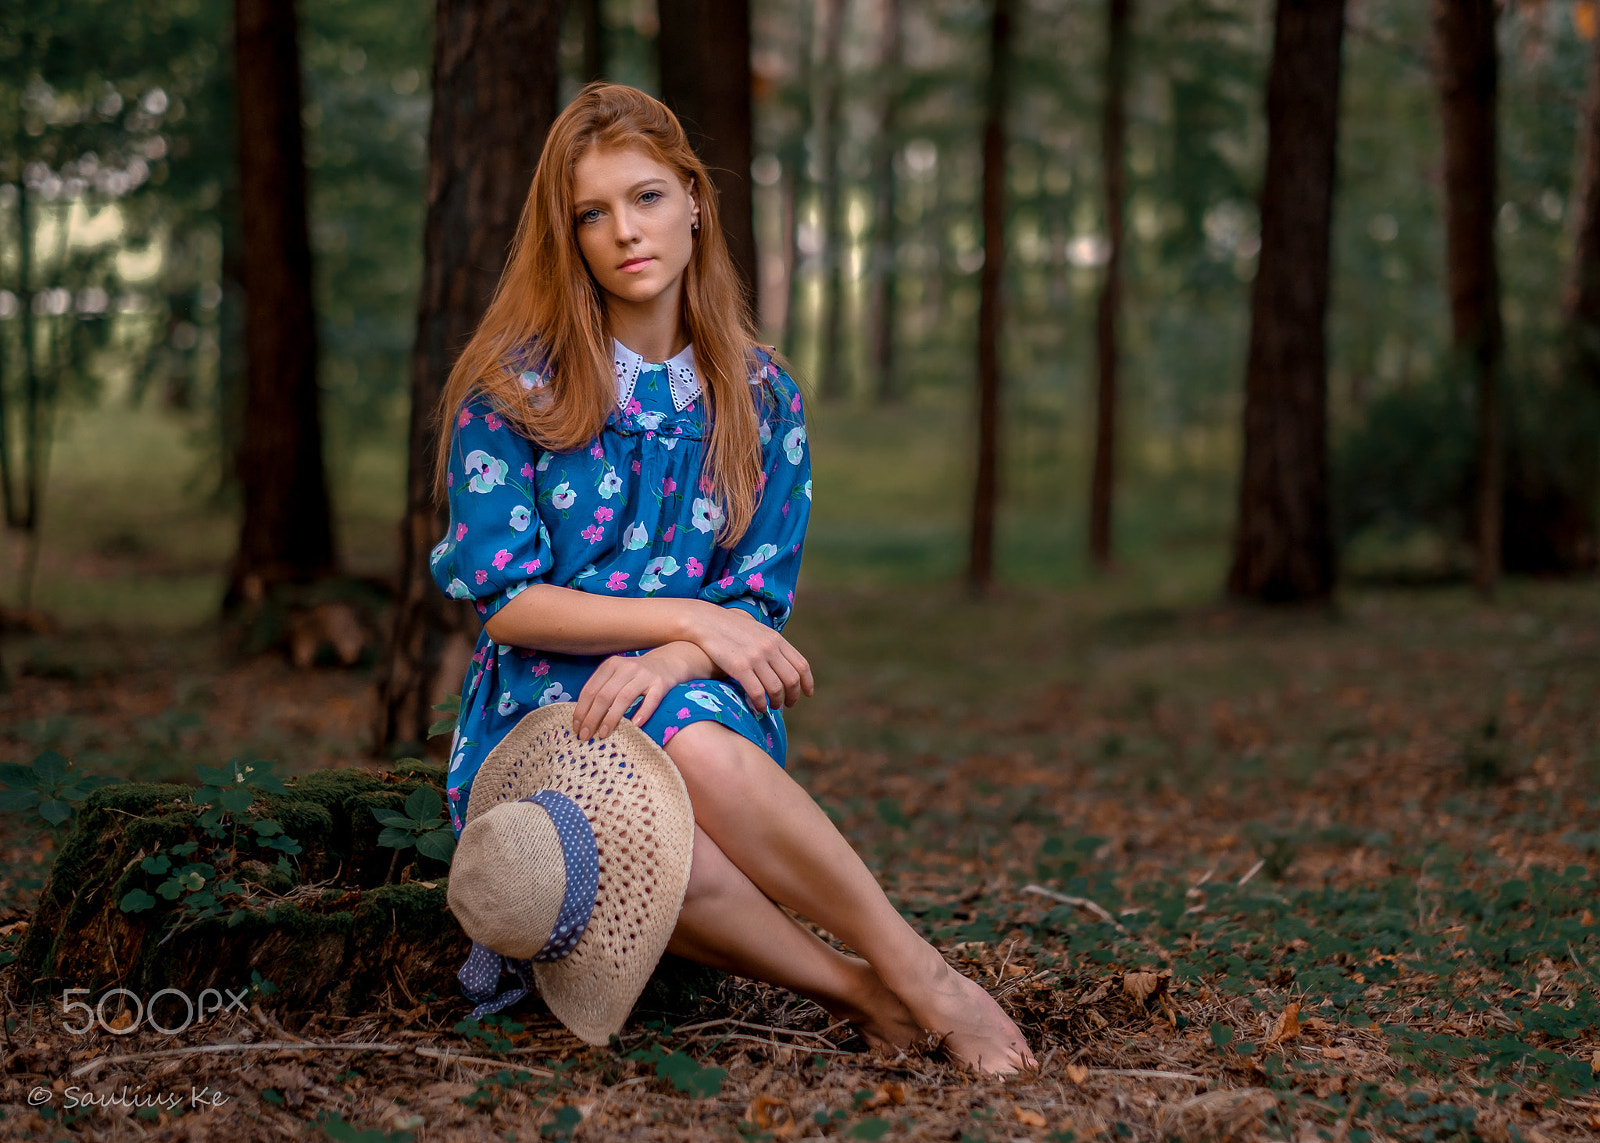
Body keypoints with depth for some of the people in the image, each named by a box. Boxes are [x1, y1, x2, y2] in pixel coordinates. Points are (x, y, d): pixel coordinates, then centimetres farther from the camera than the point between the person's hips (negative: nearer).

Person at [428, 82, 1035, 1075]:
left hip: (705, 703, 1)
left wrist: (668, 663, -18)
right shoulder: (513, 386, 2)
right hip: (539, 715, -1)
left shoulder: (761, 396, 9)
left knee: (693, 743, -38)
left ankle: (911, 973, -31)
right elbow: (505, 600, -4)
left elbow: (760, 602, 4)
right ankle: (868, 990, -27)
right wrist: (689, 617, -14)